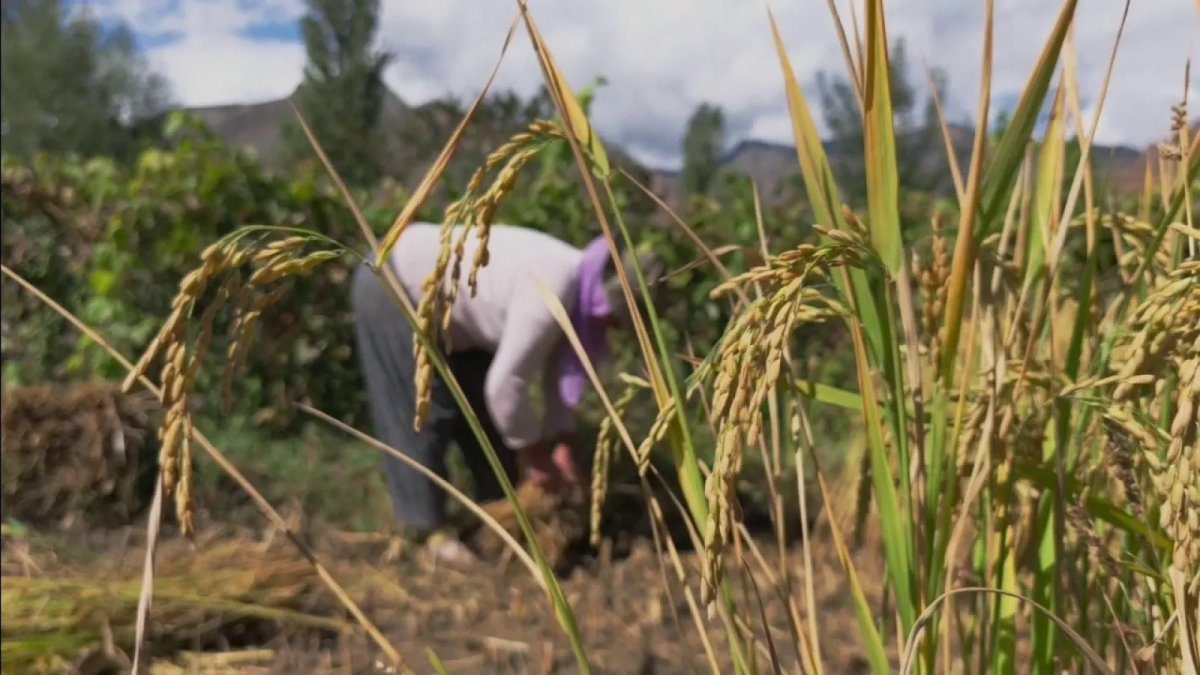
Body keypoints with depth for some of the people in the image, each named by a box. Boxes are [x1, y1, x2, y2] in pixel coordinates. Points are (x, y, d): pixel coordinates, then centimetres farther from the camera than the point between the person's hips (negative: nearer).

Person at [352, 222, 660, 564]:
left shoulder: (578, 287, -5)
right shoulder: (550, 294, -34)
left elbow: (557, 367, 4)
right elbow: (505, 384, -31)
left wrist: (562, 443, -1)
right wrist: (534, 456, -17)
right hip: (394, 288, -9)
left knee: (483, 407, 12)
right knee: (427, 415, -5)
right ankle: (429, 527, 9)